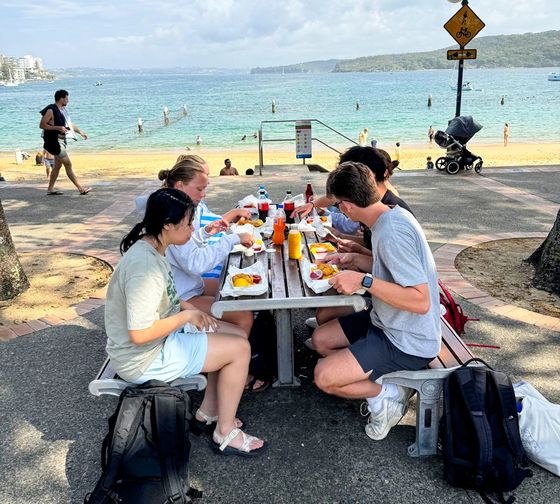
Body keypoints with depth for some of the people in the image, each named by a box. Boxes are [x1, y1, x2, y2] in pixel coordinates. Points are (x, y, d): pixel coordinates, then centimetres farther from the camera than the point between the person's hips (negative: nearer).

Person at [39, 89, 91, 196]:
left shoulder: (62, 110, 13)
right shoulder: (51, 110, -14)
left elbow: (69, 123, 26)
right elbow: (42, 125, -17)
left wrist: (80, 132, 21)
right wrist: (58, 128, -24)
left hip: (61, 140, 9)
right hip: (54, 141, -9)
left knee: (57, 165, 12)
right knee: (68, 164, -9)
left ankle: (50, 189, 20)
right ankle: (81, 188, -8)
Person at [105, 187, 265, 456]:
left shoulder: (153, 249, 1)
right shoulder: (145, 267, -30)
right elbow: (140, 334, -31)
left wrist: (189, 308, 1)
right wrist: (186, 315, -19)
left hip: (161, 336, 10)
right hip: (143, 358, -10)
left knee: (236, 336, 9)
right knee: (239, 349, -10)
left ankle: (208, 412, 20)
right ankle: (225, 434, 6)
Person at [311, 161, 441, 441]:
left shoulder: (392, 232, -28)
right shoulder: (391, 216, 2)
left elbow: (420, 301, -31)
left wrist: (364, 280, -31)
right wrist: (354, 260, 12)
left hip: (408, 343, -10)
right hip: (388, 324, 10)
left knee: (324, 376, -16)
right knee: (321, 338, 14)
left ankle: (388, 393, 5)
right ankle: (382, 381, 12)